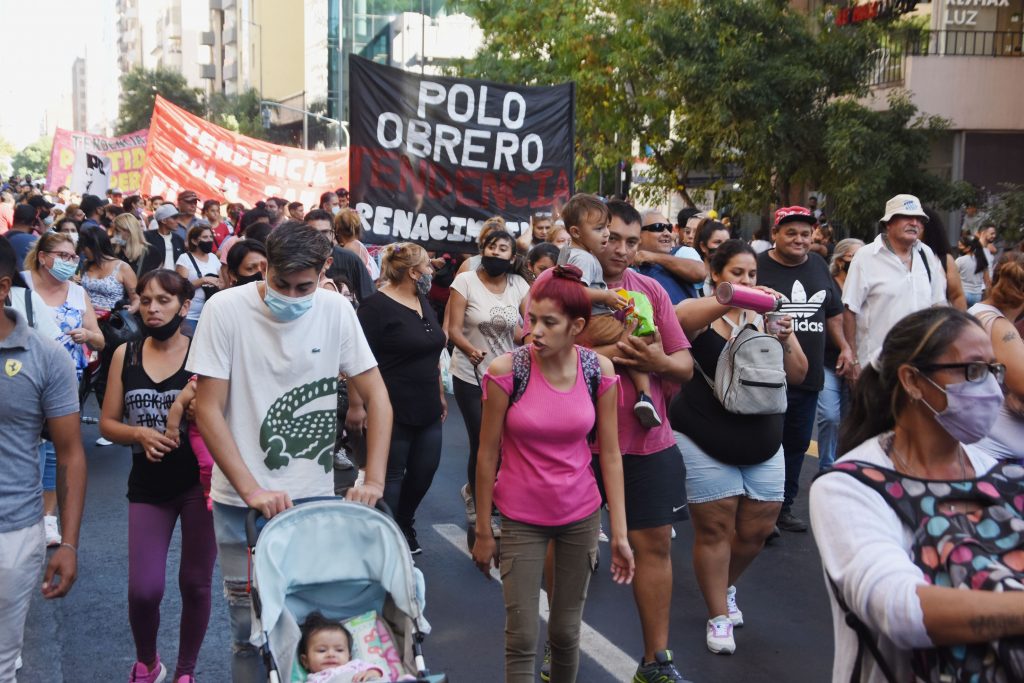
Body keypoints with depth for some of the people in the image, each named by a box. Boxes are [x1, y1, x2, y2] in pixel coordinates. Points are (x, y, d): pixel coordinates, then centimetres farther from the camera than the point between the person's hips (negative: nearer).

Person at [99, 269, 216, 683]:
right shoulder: (125, 354, 3)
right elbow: (107, 424, 6)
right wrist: (139, 434, -13)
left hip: (200, 481, -2)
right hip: (148, 486, 2)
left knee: (195, 584, 8)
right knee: (143, 590, -1)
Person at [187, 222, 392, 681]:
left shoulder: (336, 310, -4)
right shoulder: (226, 310, -10)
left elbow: (376, 395, 1)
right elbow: (208, 409, -9)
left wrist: (373, 480, -9)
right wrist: (252, 490, -17)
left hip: (315, 496, 2)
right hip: (242, 500, -2)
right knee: (251, 627, 6)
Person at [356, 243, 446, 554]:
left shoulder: (423, 302, 13)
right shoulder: (376, 306, -13)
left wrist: (440, 393, 20)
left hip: (427, 411, 8)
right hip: (394, 412, -8)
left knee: (424, 472, 13)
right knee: (390, 476, 3)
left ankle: (405, 525, 35)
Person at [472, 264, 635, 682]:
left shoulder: (600, 371, -7)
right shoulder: (506, 371, -15)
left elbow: (610, 455, -2)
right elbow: (488, 455, -8)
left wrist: (619, 533, -3)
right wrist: (483, 532, -3)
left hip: (581, 515, 2)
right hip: (520, 519, -2)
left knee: (566, 632, 11)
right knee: (522, 638, -2)